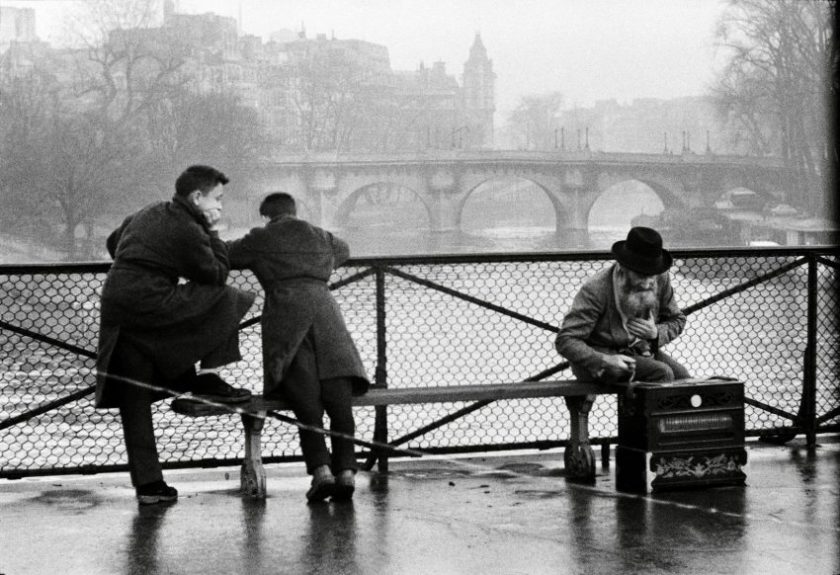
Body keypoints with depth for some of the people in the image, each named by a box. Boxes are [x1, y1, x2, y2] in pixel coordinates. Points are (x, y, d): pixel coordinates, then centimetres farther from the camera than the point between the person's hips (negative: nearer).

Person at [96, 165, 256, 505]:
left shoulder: (146, 215, 21)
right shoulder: (187, 231, -5)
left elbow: (113, 243, 36)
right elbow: (217, 274, 0)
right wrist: (212, 234, 10)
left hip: (114, 306, 8)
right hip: (150, 304, -8)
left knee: (134, 399, 11)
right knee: (227, 299, 3)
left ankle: (146, 481, 12)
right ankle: (208, 378, -1)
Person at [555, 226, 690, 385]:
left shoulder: (661, 278, -6)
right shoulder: (596, 288, -23)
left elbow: (677, 320, 11)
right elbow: (565, 341, -23)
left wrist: (656, 333, -13)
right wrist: (605, 360, -37)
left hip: (638, 349, 6)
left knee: (682, 377, -18)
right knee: (662, 373, -27)